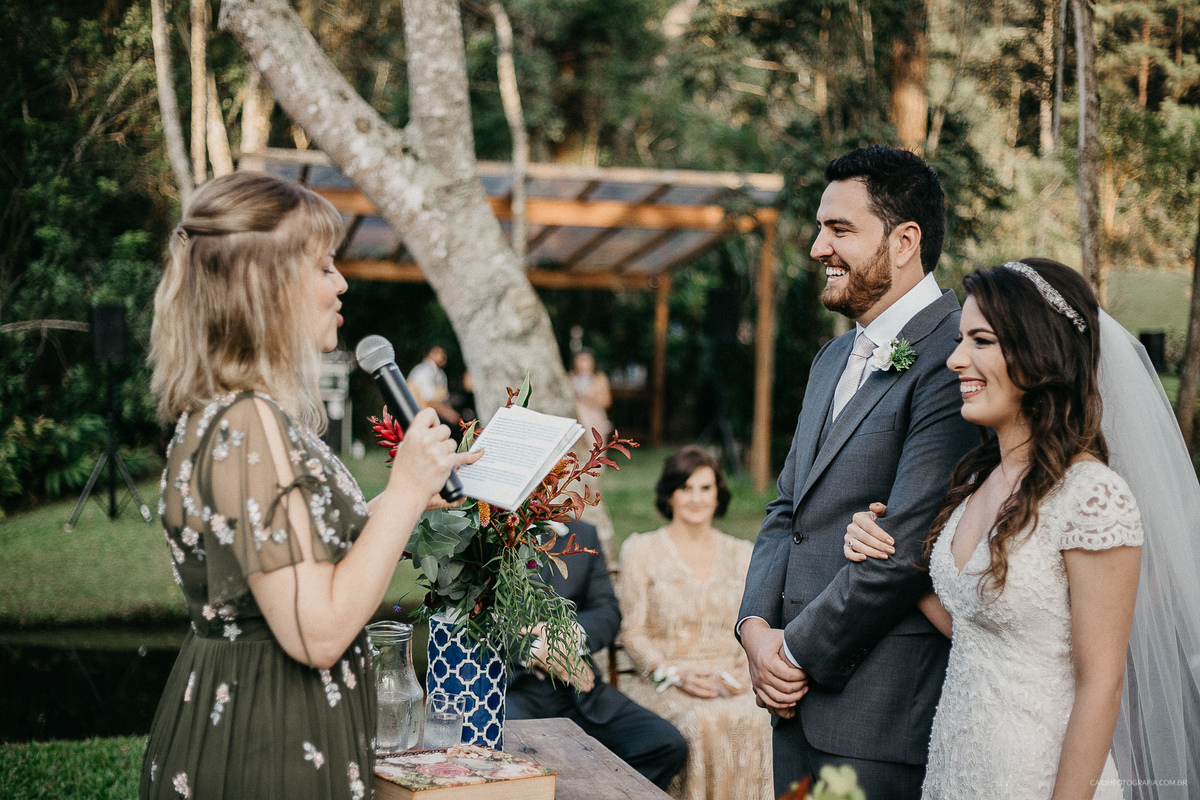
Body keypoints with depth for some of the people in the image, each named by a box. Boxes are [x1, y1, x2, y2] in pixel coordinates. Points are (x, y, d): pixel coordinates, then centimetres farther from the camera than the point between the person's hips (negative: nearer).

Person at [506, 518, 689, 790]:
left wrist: (574, 632, -13)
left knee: (667, 744, -16)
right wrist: (534, 651, -19)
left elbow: (607, 612, 10)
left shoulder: (583, 536, 18)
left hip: (574, 689, 4)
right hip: (507, 683, -4)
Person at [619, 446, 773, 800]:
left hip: (731, 684, 2)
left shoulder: (742, 555, 17)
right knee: (706, 725, -36)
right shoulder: (642, 551, 8)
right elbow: (632, 632, 3)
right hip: (664, 687, -2)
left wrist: (745, 671, -7)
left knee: (760, 721, -33)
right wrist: (677, 674, -13)